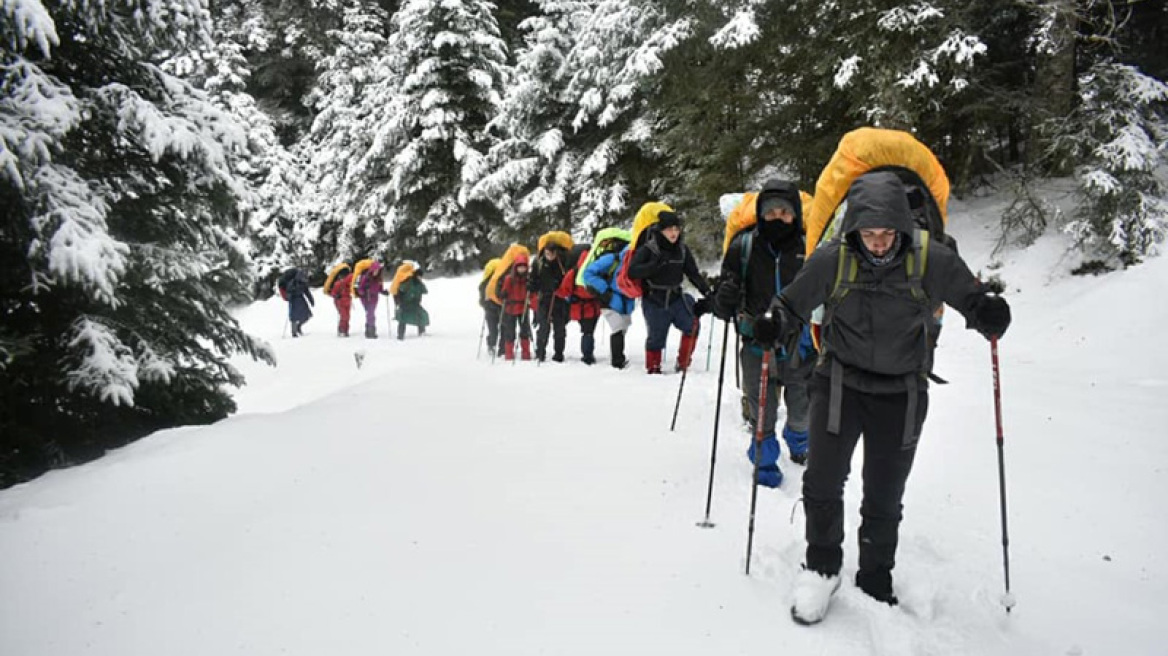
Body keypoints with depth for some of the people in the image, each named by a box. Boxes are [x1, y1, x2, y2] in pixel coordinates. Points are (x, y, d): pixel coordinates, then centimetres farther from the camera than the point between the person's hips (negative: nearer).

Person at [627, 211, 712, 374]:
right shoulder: (648, 249, -12)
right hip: (653, 302, -3)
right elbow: (632, 272, -21)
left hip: (675, 299, 3)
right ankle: (653, 368, 29)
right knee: (656, 336, 5)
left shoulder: (682, 250, 1)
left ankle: (683, 364, 3)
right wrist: (655, 265, -32)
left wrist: (706, 291, -4)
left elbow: (693, 273, 8)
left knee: (692, 325, -13)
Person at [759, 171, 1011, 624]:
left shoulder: (931, 259, -14)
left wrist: (989, 316, -24)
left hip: (901, 394, 0)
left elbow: (972, 300, -2)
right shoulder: (832, 258, -13)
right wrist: (776, 327, -22)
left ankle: (875, 586, 32)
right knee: (822, 483, -7)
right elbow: (793, 305, -1)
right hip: (840, 382, 0)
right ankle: (822, 567, 20)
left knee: (884, 500, 10)